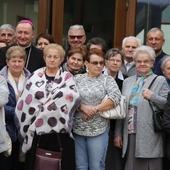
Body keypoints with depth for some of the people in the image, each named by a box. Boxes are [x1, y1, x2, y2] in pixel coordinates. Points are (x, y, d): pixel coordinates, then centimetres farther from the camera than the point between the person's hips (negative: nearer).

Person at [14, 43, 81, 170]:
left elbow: (74, 97, -15)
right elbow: (25, 101, 3)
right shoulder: (36, 76, 8)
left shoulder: (67, 77, 3)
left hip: (59, 130, -1)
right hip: (37, 129, 2)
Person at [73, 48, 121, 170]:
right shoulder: (77, 79, 8)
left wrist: (95, 109, -14)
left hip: (98, 129, -2)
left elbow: (116, 98, -11)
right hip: (78, 129, 2)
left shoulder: (108, 80, 3)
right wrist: (83, 107, -15)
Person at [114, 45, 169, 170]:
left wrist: (152, 96, -15)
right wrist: (118, 133, 12)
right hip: (130, 135, 4)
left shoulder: (160, 80, 3)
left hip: (150, 136, -3)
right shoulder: (127, 81, 15)